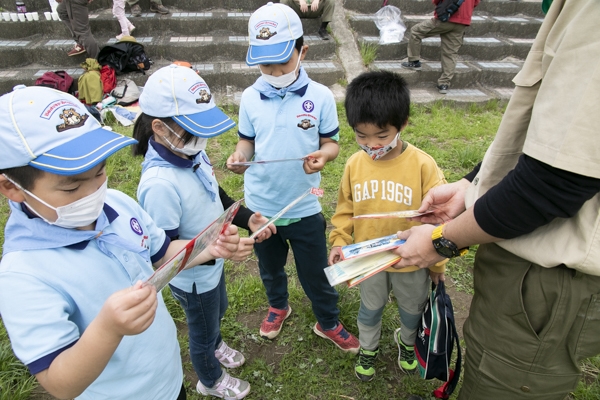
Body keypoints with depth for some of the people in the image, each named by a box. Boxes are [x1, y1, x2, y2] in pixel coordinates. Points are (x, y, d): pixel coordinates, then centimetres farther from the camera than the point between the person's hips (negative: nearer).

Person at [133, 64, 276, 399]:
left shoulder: (192, 152, -13)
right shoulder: (159, 183, -37)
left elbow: (215, 196, 4)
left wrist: (247, 218, -10)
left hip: (213, 263, 7)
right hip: (193, 277, -7)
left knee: (218, 311, 34)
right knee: (203, 329, 22)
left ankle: (216, 345, 67)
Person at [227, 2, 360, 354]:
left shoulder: (321, 96, -12)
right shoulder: (250, 98, -6)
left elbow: (332, 142, -5)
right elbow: (247, 141, 4)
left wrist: (323, 156, -27)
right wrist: (239, 156, -19)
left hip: (304, 206, -2)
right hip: (260, 205, 3)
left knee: (316, 273, 14)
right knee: (270, 266, 25)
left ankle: (329, 323, 40)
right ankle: (278, 306, 55)